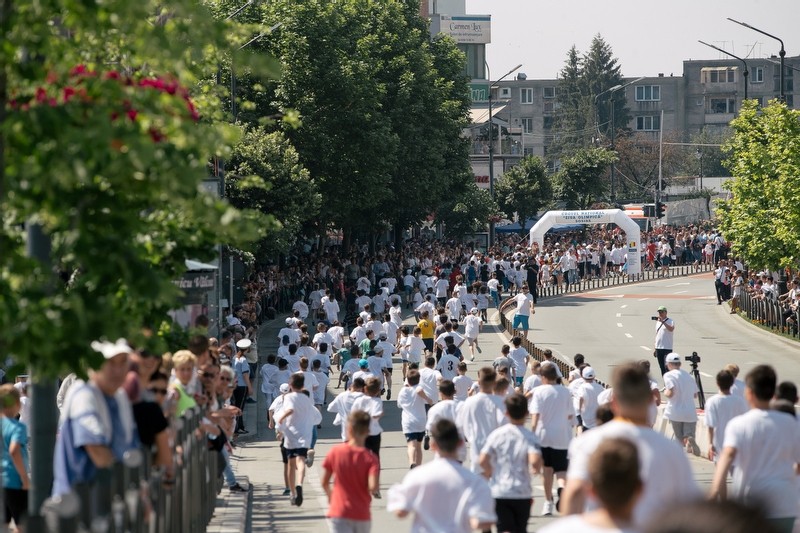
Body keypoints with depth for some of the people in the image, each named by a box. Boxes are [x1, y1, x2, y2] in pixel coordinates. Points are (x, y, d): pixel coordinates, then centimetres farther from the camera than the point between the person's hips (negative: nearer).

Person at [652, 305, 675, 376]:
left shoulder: (670, 321, -5)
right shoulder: (658, 321, 15)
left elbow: (671, 329, -26)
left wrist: (663, 321, -32)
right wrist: (655, 348, 19)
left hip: (667, 348, -7)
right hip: (658, 348, 7)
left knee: (667, 367, -10)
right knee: (662, 367, 9)